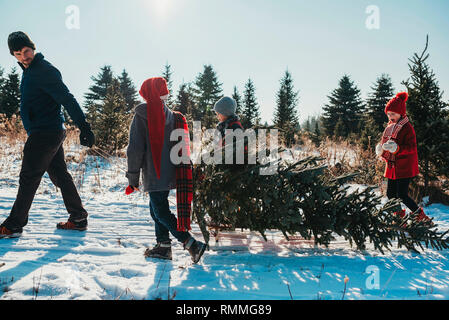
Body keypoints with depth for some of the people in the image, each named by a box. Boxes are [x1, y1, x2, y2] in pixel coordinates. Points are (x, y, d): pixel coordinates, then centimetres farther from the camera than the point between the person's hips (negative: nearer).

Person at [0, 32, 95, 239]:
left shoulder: (44, 70, -14)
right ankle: (78, 219, 19)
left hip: (45, 133, -10)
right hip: (52, 132, 10)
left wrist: (84, 127, -25)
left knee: (29, 178, -4)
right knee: (60, 175, 12)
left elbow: (67, 99, -20)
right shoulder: (29, 70, 17)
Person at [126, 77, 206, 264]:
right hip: (169, 174, 7)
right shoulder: (171, 116, 13)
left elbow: (136, 148, -11)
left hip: (154, 175, -7)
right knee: (157, 208, 19)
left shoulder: (142, 114, -7)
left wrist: (132, 178, -7)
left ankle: (192, 245, -10)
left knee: (161, 212, -3)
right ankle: (163, 246, 22)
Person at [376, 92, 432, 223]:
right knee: (391, 194, 9)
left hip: (405, 167, -8)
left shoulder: (407, 127, -12)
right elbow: (384, 143, 21)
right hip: (392, 167, 8)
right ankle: (400, 218, 26)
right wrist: (380, 149, -1)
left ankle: (422, 217, 7)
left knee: (402, 195, -10)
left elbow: (411, 148, -17)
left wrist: (396, 148, -32)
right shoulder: (389, 127, 12)